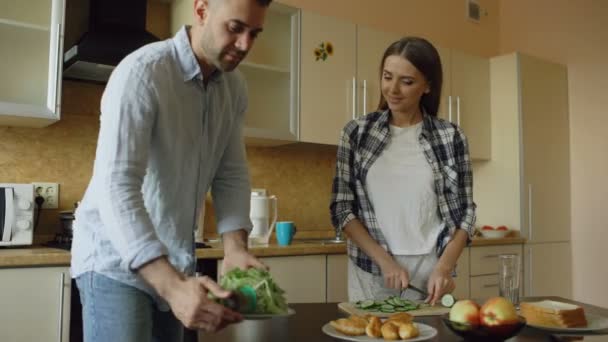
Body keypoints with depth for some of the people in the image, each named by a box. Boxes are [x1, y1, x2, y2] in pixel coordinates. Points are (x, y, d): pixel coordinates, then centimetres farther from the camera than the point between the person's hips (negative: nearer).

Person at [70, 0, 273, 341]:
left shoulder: (235, 88, 0)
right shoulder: (142, 72, -21)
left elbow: (232, 175, 2)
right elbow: (116, 187, -29)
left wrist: (235, 247, -15)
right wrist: (173, 285, -39)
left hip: (175, 260, 6)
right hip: (117, 259, -6)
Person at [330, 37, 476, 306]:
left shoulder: (451, 137, -2)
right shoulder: (357, 132, -1)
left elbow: (464, 212, 3)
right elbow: (342, 208, -2)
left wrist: (444, 267, -10)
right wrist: (384, 260, -10)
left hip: (431, 273, 0)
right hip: (371, 274, 0)